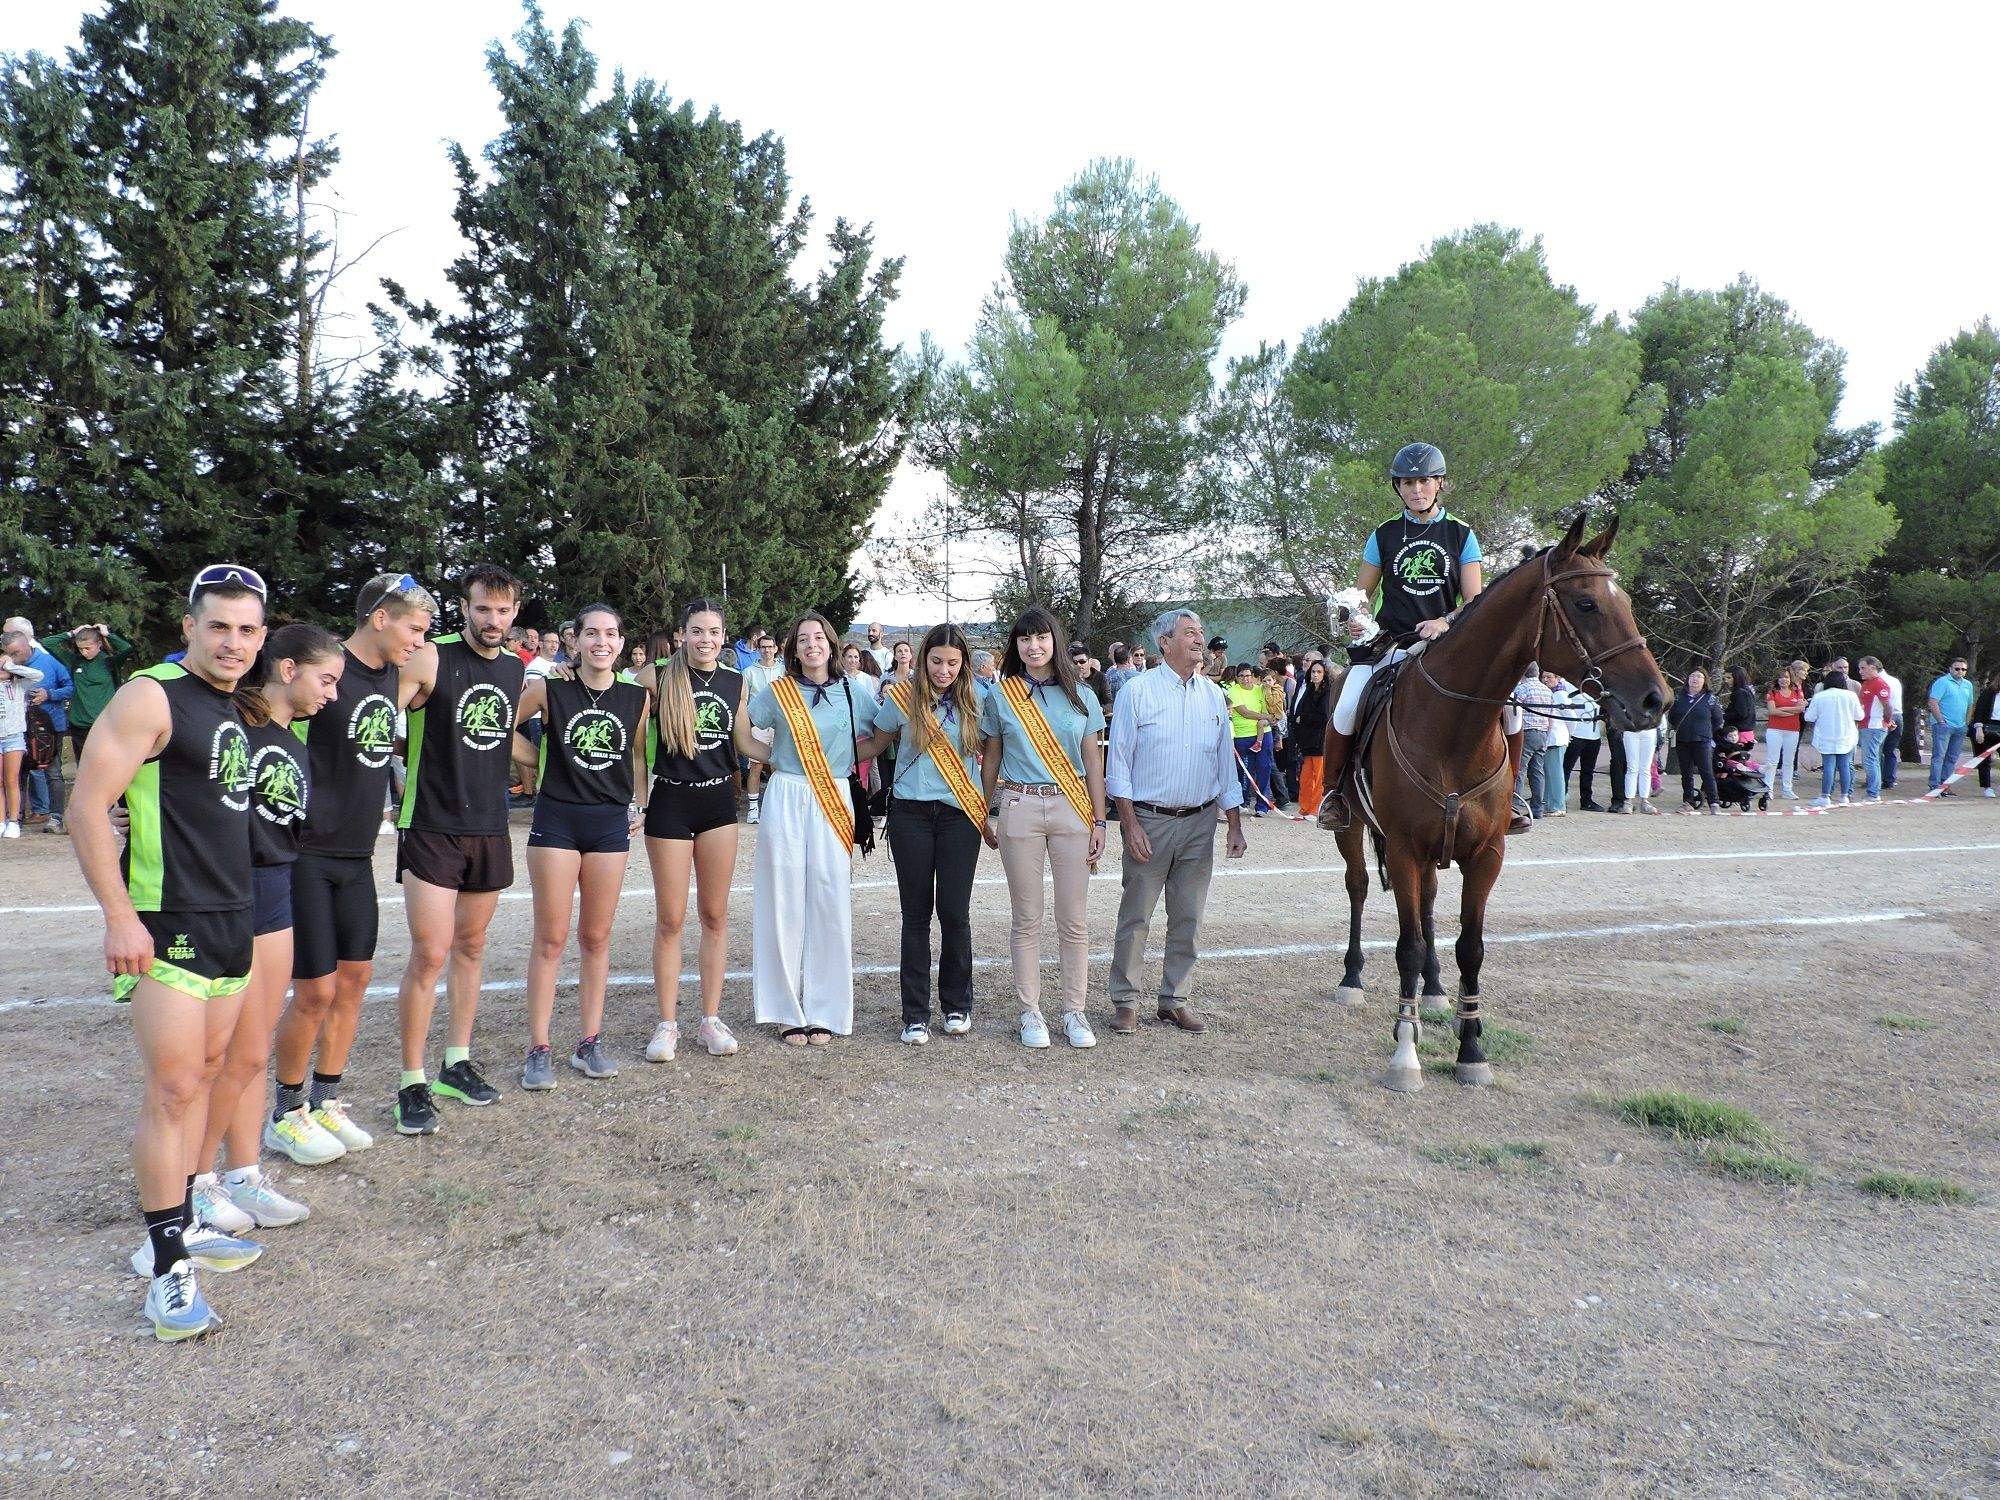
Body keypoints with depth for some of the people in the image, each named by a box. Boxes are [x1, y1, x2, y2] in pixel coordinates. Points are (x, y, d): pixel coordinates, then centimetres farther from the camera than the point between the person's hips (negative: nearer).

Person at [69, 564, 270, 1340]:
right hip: (167, 927, -8)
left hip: (230, 922, 8)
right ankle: (167, 1267, 3)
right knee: (171, 1090, -6)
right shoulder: (151, 697, -12)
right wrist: (119, 915, -20)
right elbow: (87, 805, -16)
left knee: (201, 1075, 15)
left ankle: (179, 1226, 28)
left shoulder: (231, 708, 13)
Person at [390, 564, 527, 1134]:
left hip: (489, 828, 6)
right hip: (432, 828, -6)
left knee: (470, 947, 13)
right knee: (430, 953, -8)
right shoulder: (431, 659, -9)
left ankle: (457, 1064, 25)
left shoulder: (518, 669, 9)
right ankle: (412, 1083, 3)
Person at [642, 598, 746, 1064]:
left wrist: (763, 755, 4)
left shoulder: (737, 682, 6)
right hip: (670, 803, -3)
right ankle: (667, 1023, 13)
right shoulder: (660, 677, -5)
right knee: (670, 920, 2)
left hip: (718, 802, 3)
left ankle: (711, 1019, 17)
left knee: (714, 916, 8)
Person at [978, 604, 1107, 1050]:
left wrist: (1099, 820, 3)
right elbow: (991, 759, 11)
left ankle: (1074, 1011, 14)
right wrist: (986, 817, 10)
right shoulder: (1000, 697, 5)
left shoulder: (1080, 697, 7)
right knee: (1026, 918, 4)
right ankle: (1029, 1011, 15)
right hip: (1019, 809, -1)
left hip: (1071, 810, 1)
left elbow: (1093, 761, 8)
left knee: (1073, 919, 2)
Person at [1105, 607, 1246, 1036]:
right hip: (1149, 821, -4)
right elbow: (1119, 762, -5)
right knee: (1135, 916, 1)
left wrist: (1235, 826, 10)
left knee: (1188, 919, 9)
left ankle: (1175, 999, 21)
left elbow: (1225, 763, 14)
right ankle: (1125, 1000, 11)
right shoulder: (1138, 691, -5)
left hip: (1200, 822, 4)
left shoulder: (1213, 695, 9)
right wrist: (1129, 824, -11)